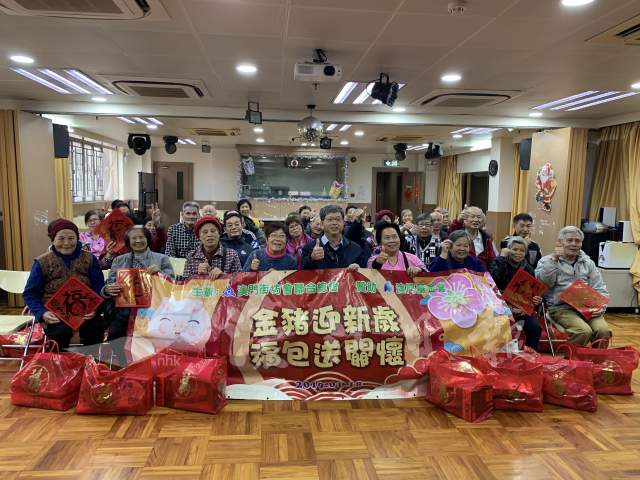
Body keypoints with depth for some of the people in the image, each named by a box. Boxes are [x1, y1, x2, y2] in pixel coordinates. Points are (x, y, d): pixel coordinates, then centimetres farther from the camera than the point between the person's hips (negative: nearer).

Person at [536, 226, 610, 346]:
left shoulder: (588, 263, 20)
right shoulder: (546, 261, 7)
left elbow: (600, 289, 18)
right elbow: (544, 283, -12)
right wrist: (554, 259, -15)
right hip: (560, 308, -4)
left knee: (604, 330, -24)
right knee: (584, 331, -29)